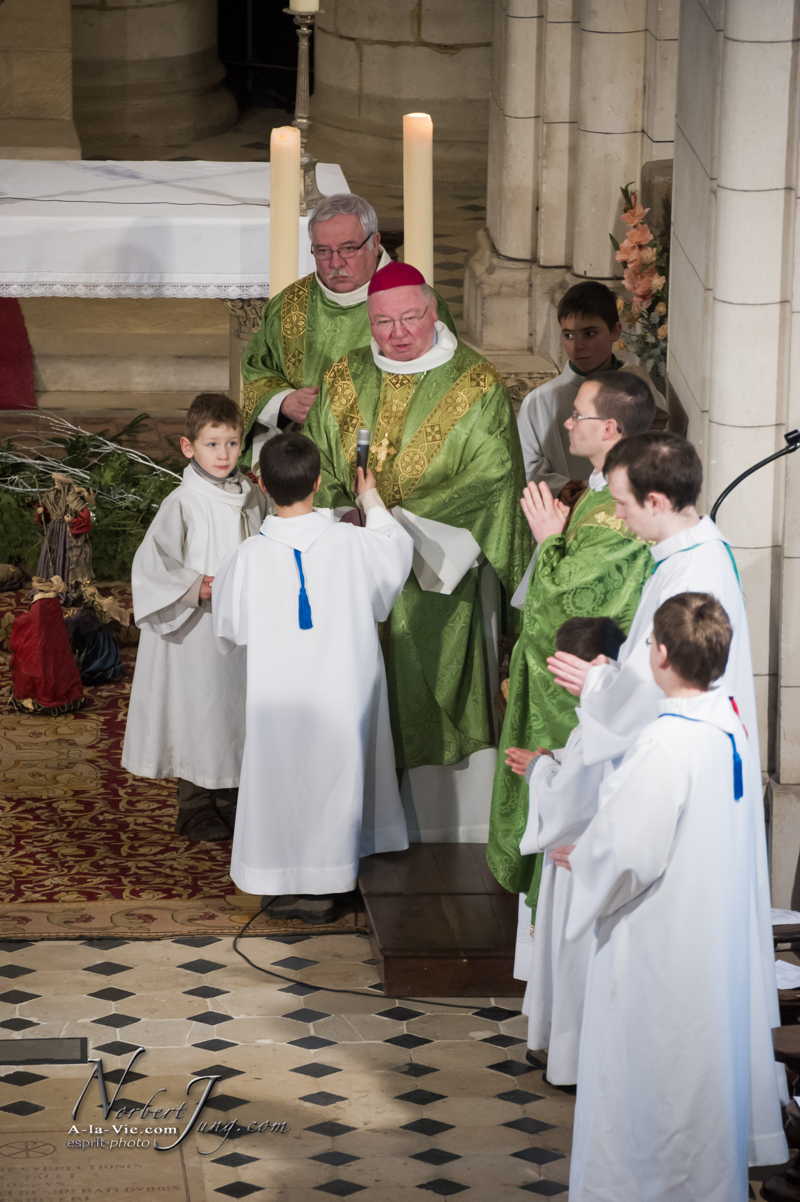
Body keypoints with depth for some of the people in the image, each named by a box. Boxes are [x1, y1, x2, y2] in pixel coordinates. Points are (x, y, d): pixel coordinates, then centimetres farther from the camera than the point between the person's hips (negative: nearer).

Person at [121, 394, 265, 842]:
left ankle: (230, 802, 27)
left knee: (238, 712, 13)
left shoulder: (252, 499, 3)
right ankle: (196, 810, 13)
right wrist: (194, 587, -22)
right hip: (196, 630, -5)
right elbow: (150, 562, -12)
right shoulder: (183, 503, -12)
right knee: (199, 714, 2)